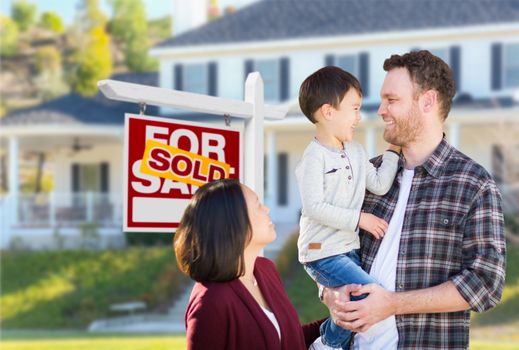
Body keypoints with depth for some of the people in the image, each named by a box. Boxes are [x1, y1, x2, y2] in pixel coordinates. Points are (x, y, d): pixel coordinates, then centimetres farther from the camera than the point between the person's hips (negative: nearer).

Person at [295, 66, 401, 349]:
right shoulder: (315, 157, -15)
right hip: (322, 254, -9)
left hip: (349, 250, 9)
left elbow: (379, 185, 7)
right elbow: (314, 207, -21)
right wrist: (359, 219, -19)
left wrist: (393, 151, 4)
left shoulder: (356, 152, 10)